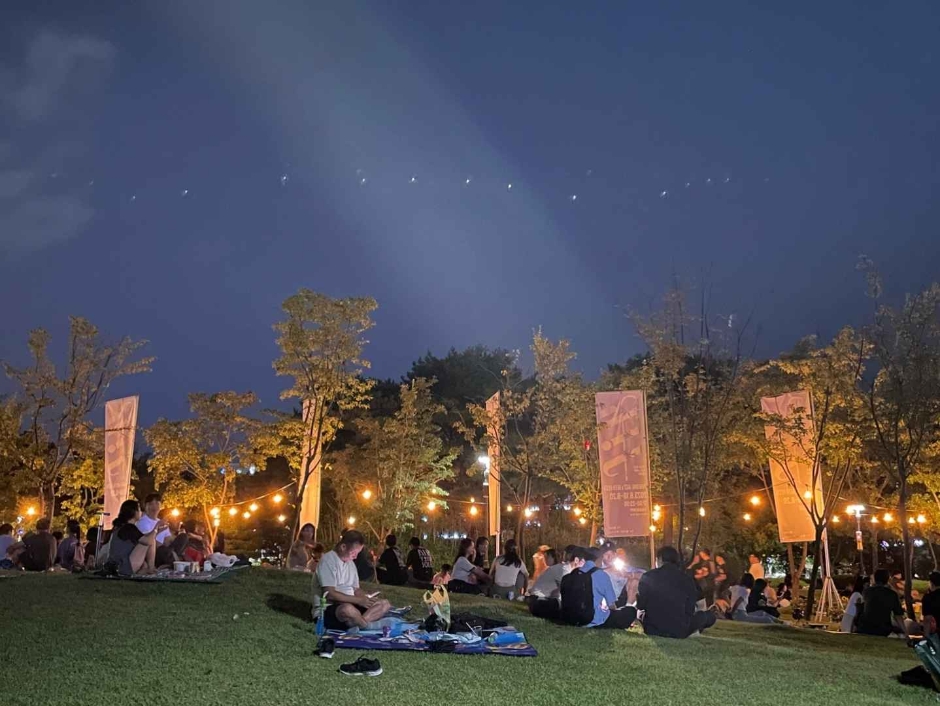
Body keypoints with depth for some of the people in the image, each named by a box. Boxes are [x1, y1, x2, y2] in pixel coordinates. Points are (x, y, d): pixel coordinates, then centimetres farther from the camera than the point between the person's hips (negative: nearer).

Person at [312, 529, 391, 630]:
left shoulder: (350, 563, 15)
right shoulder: (328, 560, -13)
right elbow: (330, 594, -21)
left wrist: (368, 598, -5)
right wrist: (359, 600, -21)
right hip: (326, 611, -9)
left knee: (384, 604, -3)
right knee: (347, 609, -41)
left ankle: (360, 623, -25)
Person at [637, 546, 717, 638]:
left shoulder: (648, 577, -6)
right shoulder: (687, 579, -6)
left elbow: (640, 605, 0)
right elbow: (690, 610, 1)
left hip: (652, 629, -1)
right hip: (679, 631, 1)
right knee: (710, 615, 23)